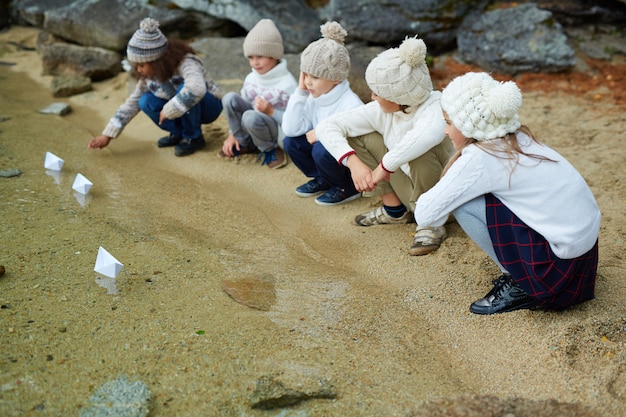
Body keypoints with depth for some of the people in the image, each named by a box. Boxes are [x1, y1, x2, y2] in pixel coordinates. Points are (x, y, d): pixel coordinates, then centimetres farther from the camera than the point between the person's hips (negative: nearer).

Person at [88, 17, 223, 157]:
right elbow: (132, 102, -2)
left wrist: (168, 111, -41)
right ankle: (178, 133, 1)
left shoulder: (186, 64, -31)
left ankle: (194, 138, -15)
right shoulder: (149, 74, -8)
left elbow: (196, 89, -52)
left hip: (209, 105, -6)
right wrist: (107, 135, -5)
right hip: (187, 109, 6)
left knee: (184, 90, -36)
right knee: (146, 102, -17)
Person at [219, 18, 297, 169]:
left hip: (280, 133, -6)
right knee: (230, 98, -16)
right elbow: (240, 107, 9)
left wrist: (271, 112, -29)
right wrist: (232, 134, 1)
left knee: (251, 117, -37)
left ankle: (270, 149, -7)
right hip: (254, 126, 6)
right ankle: (244, 143, 0)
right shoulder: (250, 79, 0)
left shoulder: (287, 83, -19)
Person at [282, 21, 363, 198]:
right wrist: (300, 92, -16)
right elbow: (291, 129, -13)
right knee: (290, 141, -8)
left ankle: (349, 187, -5)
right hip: (328, 149, 7)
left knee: (322, 149, -32)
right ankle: (322, 180, 10)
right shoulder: (313, 98, -5)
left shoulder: (350, 104, -25)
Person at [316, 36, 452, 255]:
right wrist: (352, 161, -29)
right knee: (359, 136, -4)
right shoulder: (381, 111, -12)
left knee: (421, 148, -36)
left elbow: (429, 134, -55)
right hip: (412, 191, 6)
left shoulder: (434, 107, -29)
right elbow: (326, 126, -13)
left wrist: (385, 166, -43)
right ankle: (395, 210, 9)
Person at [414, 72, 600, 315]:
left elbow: (425, 215, -13)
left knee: (463, 204, -9)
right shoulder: (518, 139, 7)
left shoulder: (479, 158, -17)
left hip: (561, 265, -8)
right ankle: (517, 272, 15)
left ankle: (521, 287, 1)